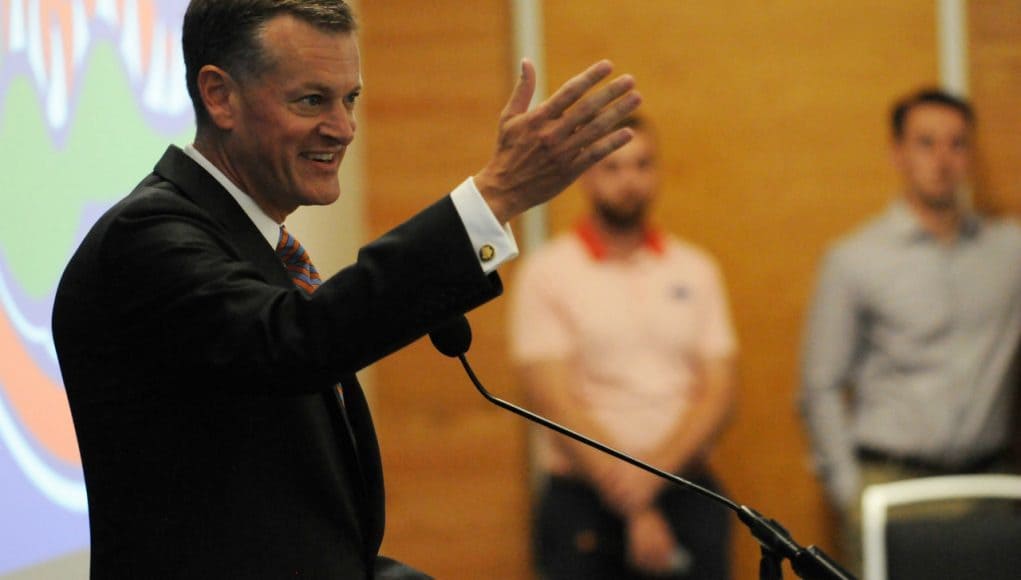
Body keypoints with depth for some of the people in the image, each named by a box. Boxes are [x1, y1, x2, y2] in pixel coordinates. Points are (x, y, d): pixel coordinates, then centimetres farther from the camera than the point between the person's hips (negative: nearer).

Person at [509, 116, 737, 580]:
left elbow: (717, 393, 4)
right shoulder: (547, 273, 0)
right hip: (585, 504, -3)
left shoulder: (695, 271, 11)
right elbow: (557, 405, -8)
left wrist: (654, 470, -14)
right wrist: (635, 511, -15)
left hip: (688, 498, 3)